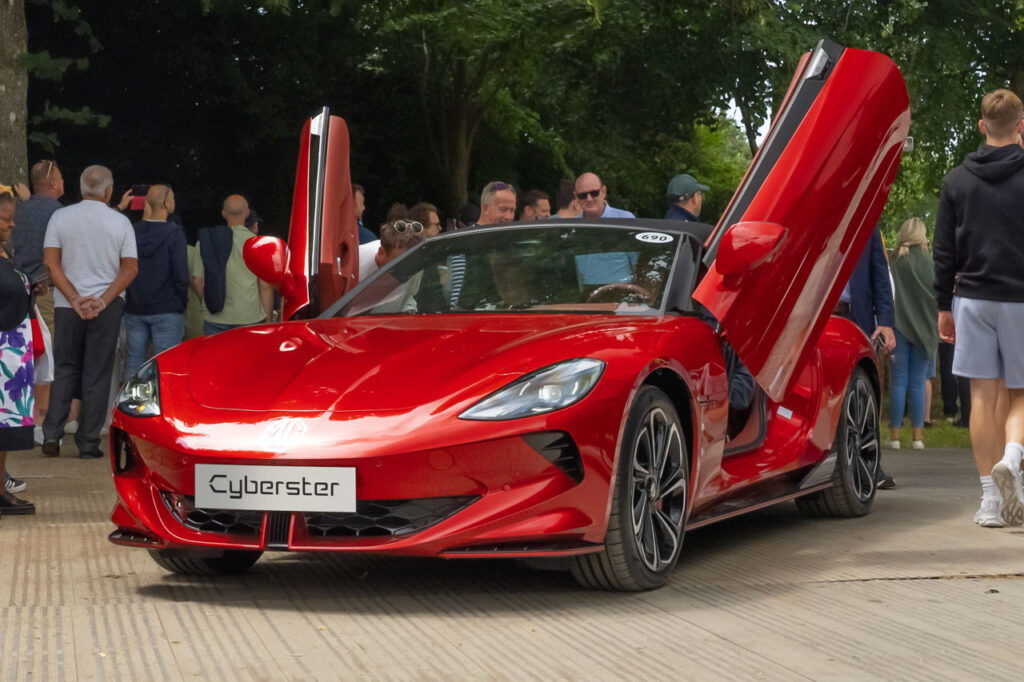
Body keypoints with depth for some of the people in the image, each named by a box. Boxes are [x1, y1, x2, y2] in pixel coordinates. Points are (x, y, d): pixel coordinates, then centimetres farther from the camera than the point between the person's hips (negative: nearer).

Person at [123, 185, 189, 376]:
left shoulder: (133, 231, 2)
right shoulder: (174, 233, -11)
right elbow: (181, 274, -13)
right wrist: (182, 302, -1)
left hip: (135, 310, 4)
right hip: (167, 310, -4)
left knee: (134, 361, 11)